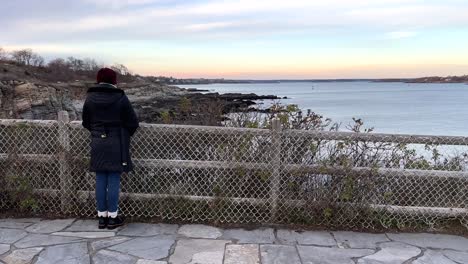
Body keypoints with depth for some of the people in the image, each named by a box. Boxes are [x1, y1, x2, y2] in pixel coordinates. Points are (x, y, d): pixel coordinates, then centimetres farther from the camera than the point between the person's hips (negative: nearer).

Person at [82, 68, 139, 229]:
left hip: (98, 144, 3)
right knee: (114, 181, 2)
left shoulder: (90, 98, 1)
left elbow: (86, 122, 9)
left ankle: (102, 217, 16)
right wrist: (125, 135, 12)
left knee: (101, 181, 9)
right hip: (116, 144, -3)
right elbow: (133, 122, -7)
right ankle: (112, 218, 9)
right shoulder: (120, 98, -9)